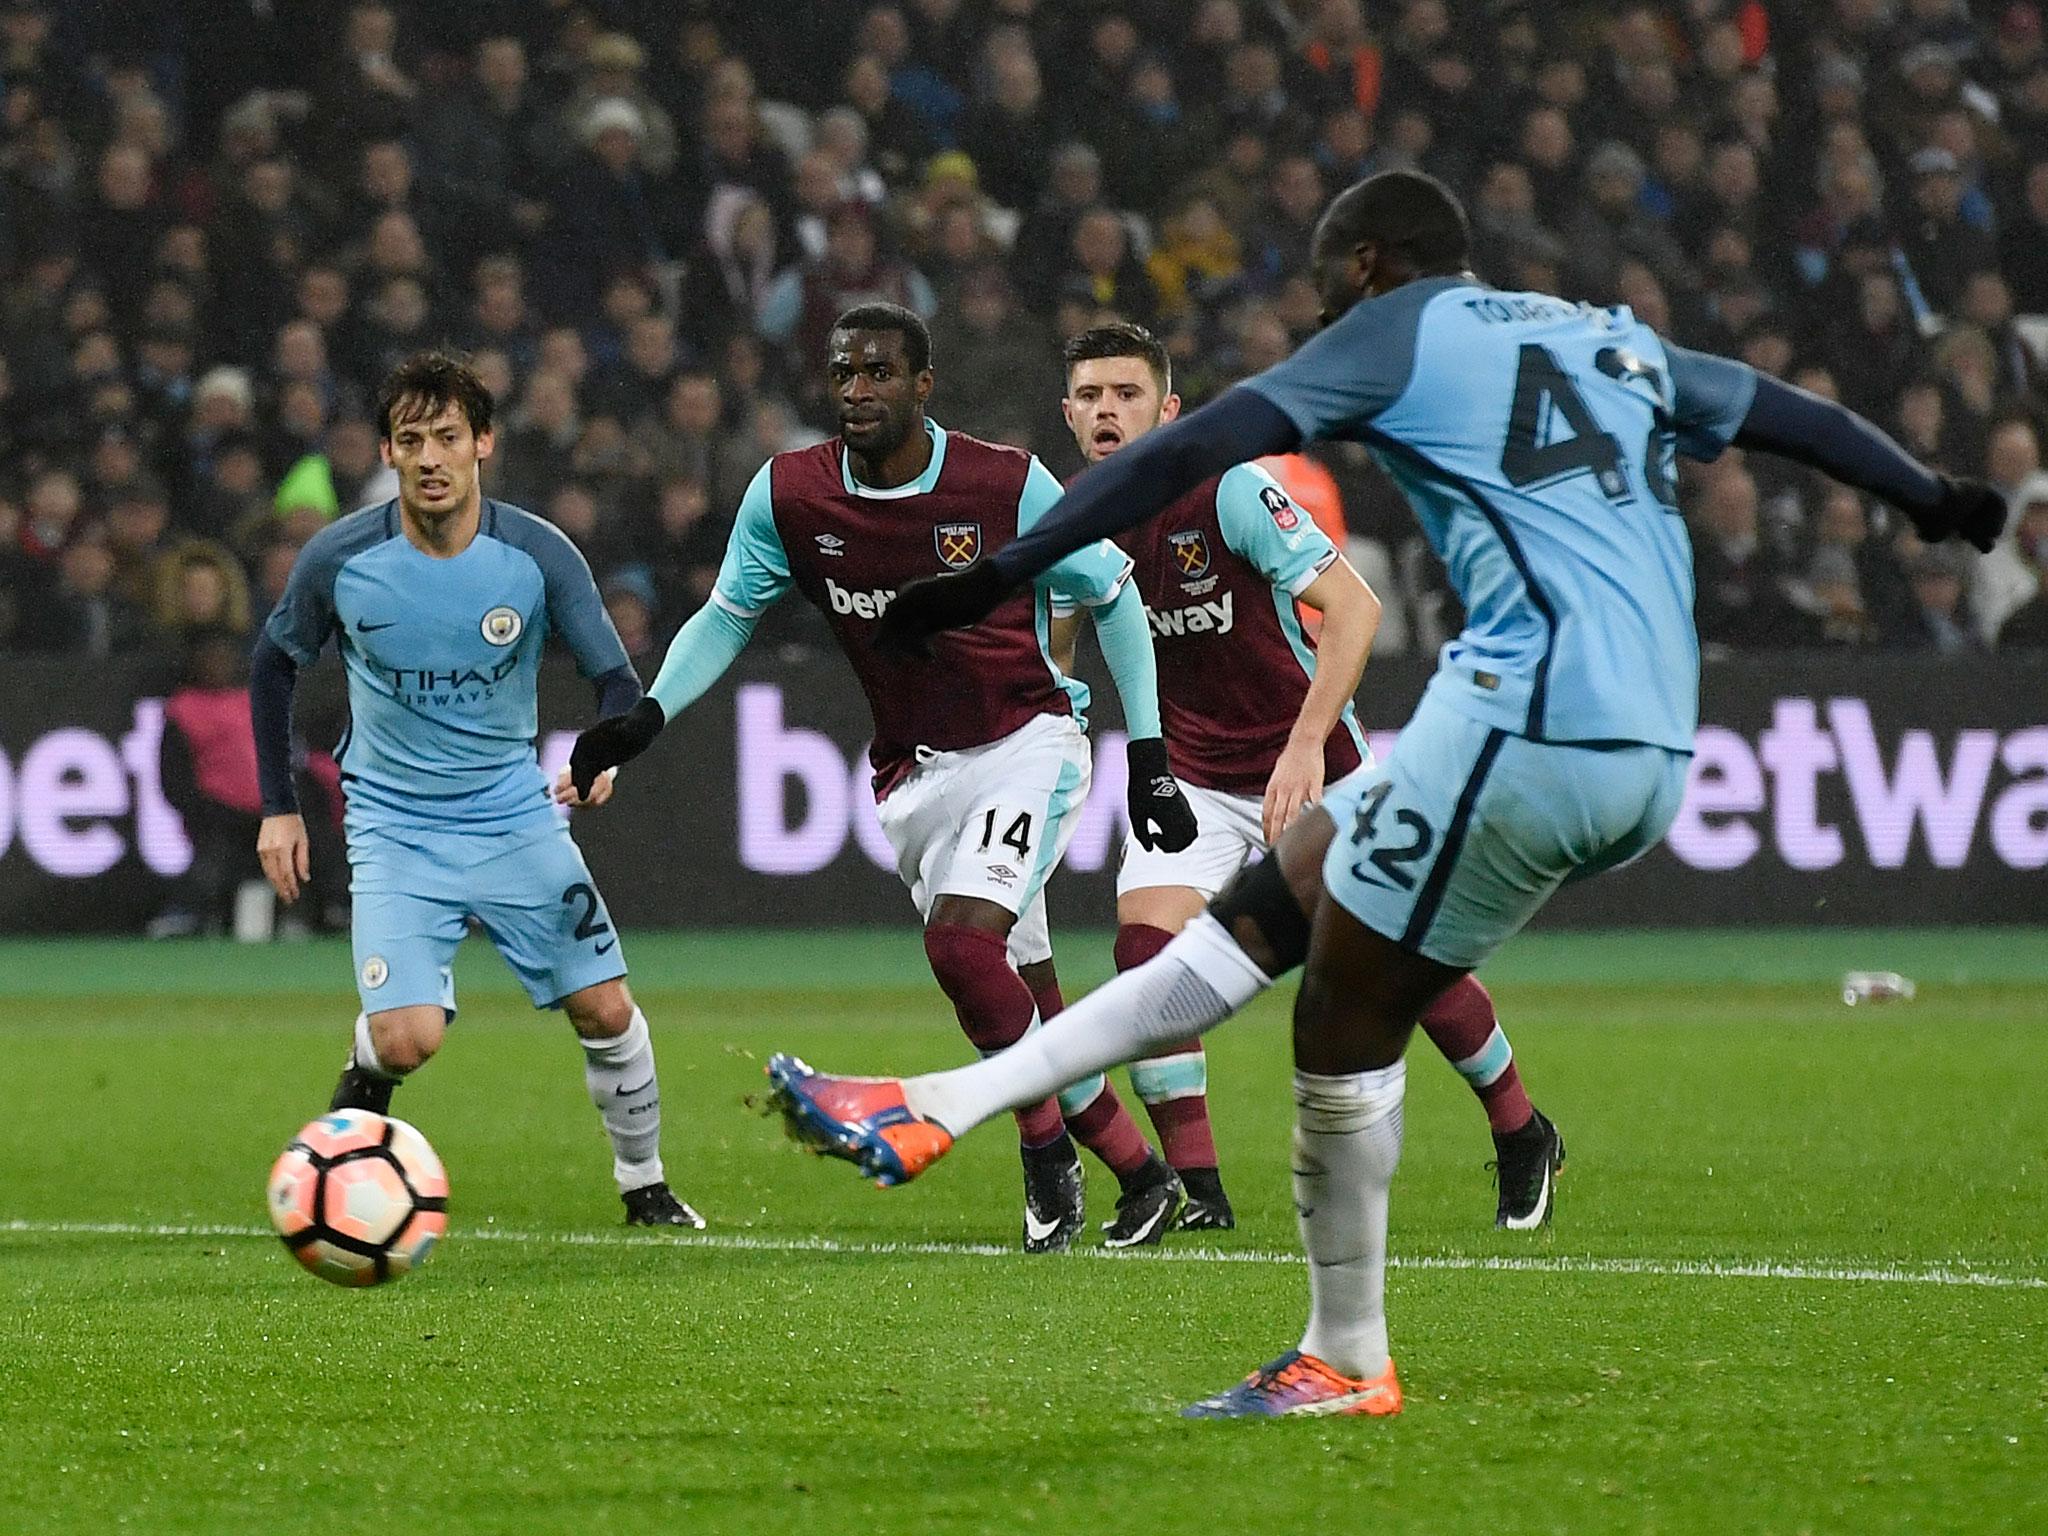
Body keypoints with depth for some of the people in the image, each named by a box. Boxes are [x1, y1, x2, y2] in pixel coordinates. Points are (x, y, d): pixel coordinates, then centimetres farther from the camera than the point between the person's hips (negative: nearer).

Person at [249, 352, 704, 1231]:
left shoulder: (538, 557, -11)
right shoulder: (341, 560, -11)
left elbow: (616, 679, -3)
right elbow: (274, 665, 6)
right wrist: (278, 808, 4)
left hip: (515, 818, 2)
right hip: (395, 827, -2)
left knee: (606, 1011, -1)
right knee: (409, 1038, -19)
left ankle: (644, 1187, 21)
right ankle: (362, 1083, 18)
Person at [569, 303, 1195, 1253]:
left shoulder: (1009, 485, -14)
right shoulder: (787, 495, -6)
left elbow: (1113, 597, -1)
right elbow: (728, 616, 9)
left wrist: (1149, 757, -3)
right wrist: (646, 716, -7)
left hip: (1028, 741, -4)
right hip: (913, 773, 4)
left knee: (961, 941, -25)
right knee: (1024, 997, 4)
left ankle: (1046, 1147, -5)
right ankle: (1140, 1173, 20)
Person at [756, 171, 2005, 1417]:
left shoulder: (1400, 329, 5)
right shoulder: (1617, 343, 24)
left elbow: (1193, 451, -1)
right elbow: (1791, 415, 37)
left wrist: (1001, 575, -1)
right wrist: (1937, 499, 54)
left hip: (1535, 721, -8)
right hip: (1651, 761, 8)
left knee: (1346, 1023, 4)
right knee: (1267, 910, 11)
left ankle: (1347, 1361, 13)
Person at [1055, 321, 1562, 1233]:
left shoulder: (1231, 492, -22)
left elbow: (1353, 606, -24)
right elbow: (1053, 637, 14)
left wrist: (1306, 745, -32)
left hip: (1314, 763, -4)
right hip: (1190, 773, 4)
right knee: (1144, 943, -19)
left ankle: (1523, 1138, 27)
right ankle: (1195, 1189, -11)